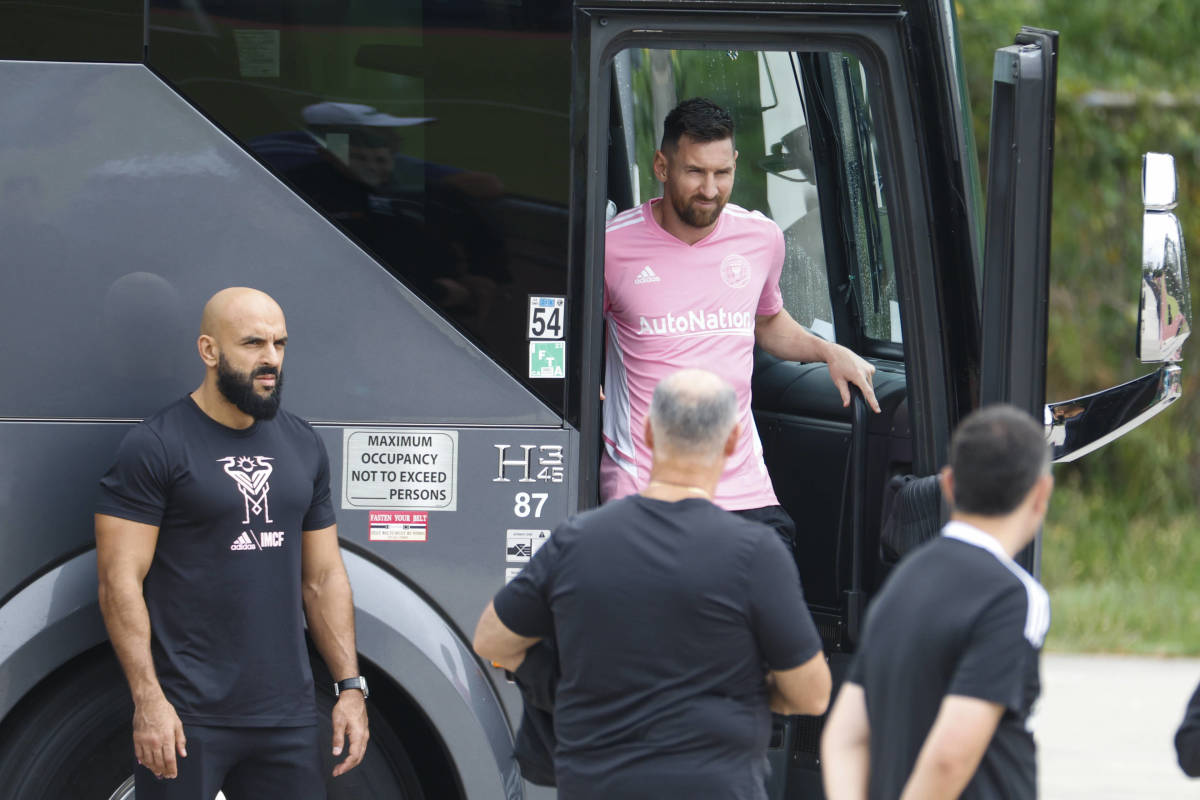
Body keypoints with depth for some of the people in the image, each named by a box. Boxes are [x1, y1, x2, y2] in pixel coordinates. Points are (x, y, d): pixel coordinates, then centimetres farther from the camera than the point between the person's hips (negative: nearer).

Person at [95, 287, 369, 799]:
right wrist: (148, 700, -18)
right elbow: (120, 583, -11)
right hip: (186, 718, -5)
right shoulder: (154, 447, -7)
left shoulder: (302, 447, 12)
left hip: (287, 714, 6)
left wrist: (351, 686, 8)